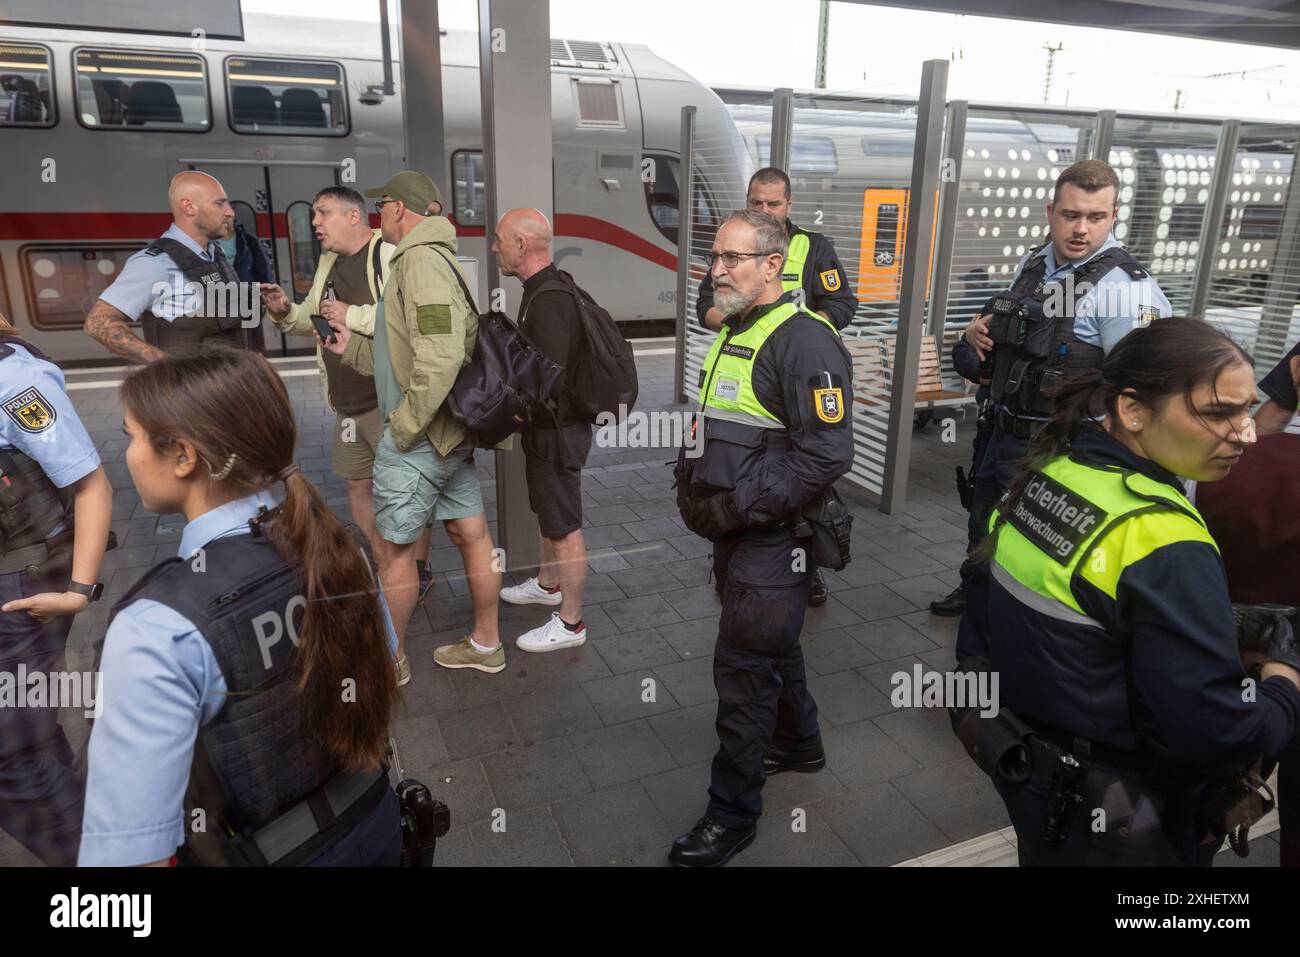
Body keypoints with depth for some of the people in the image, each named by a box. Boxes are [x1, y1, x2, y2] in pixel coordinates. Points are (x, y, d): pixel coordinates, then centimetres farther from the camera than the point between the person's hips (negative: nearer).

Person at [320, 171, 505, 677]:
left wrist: (405, 425, -20)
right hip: (452, 432, 10)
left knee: (395, 551, 4)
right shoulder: (440, 258, 16)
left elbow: (439, 358, -28)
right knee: (471, 535, 14)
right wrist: (354, 347, 18)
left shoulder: (420, 260, -16)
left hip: (418, 437, -10)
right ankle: (486, 644, 27)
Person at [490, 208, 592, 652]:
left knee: (565, 526, 1)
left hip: (557, 430, -10)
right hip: (549, 427, 10)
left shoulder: (548, 301, -25)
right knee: (548, 511, 25)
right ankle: (548, 584, 46)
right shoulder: (548, 288, 8)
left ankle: (570, 623, 14)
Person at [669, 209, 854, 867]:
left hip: (772, 540, -9)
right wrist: (690, 476, 10)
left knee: (743, 669, -2)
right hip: (732, 534, 9)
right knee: (771, 646, 24)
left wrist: (738, 507, -22)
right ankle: (799, 743, 46)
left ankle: (733, 812, 15)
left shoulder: (804, 341, -18)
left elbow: (825, 455, -25)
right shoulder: (734, 332, 12)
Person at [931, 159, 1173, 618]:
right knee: (983, 527, 26)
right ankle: (973, 592, 51)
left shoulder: (1125, 286, -20)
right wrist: (978, 330, 1)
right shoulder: (1032, 264, 5)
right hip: (1002, 434, 8)